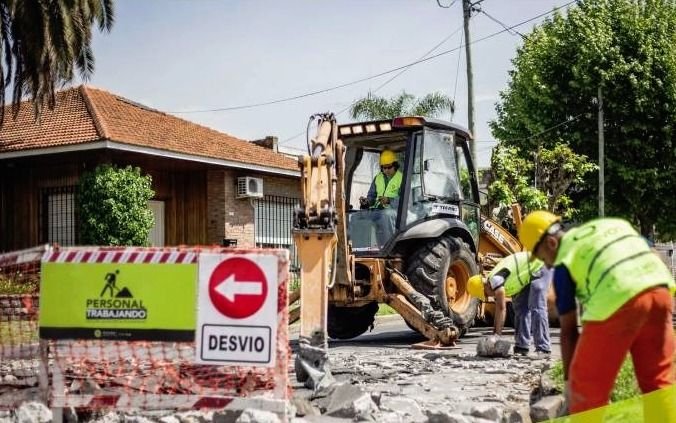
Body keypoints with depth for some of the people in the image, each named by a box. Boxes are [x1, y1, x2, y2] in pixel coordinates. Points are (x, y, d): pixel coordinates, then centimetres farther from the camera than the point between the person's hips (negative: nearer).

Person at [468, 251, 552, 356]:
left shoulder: (495, 280, -24)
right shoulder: (494, 281, 4)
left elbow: (502, 309, -25)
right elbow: (499, 310, 9)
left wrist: (497, 334, -20)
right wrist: (494, 334, 9)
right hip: (530, 273, 10)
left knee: (537, 307, -15)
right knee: (520, 307, 6)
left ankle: (544, 349, -15)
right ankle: (521, 347, 7)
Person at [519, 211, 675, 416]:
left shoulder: (565, 260, 11)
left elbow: (568, 329, 12)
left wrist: (569, 379, 18)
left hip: (618, 299, -6)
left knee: (587, 385, 8)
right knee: (659, 381, 17)